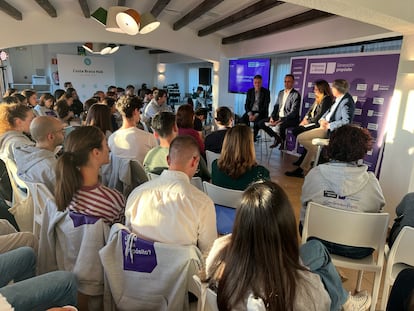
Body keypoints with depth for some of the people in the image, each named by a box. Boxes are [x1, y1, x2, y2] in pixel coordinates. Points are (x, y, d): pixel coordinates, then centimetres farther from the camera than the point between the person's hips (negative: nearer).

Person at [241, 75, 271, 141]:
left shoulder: (266, 92, -4)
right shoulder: (250, 91, 8)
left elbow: (265, 106, -10)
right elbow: (246, 105, 5)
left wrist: (256, 115, -21)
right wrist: (250, 114, -14)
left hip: (261, 113, -3)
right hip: (251, 111, 3)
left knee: (257, 120, -35)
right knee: (243, 119, -27)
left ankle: (253, 137, -18)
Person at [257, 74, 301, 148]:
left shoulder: (296, 94, -10)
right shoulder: (281, 93, 15)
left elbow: (293, 112, -18)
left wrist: (279, 121, -26)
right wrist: (272, 117, -5)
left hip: (290, 119, -7)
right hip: (278, 116, 7)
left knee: (279, 126, -39)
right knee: (260, 123, -6)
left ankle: (282, 141, -4)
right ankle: (277, 137, 9)